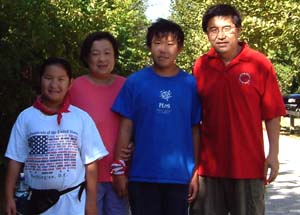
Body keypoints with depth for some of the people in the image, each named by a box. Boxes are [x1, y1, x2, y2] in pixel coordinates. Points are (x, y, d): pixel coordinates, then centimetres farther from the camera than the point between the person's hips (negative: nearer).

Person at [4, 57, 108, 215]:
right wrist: (9, 197, 0)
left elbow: (90, 162, 1)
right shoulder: (26, 117, 2)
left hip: (73, 201, -1)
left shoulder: (81, 118, -1)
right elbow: (16, 159, 4)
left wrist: (91, 200, -2)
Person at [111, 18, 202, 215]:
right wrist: (119, 169, -2)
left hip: (180, 175, 1)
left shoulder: (191, 84, 2)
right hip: (142, 175, -1)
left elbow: (195, 130, 5)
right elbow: (126, 127, 1)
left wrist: (196, 172, 3)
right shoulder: (135, 82, -1)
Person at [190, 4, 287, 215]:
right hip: (208, 163, 2)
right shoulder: (200, 66, 2)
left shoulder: (260, 64, -5)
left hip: (249, 165, -2)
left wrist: (273, 154, -5)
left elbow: (272, 114, -3)